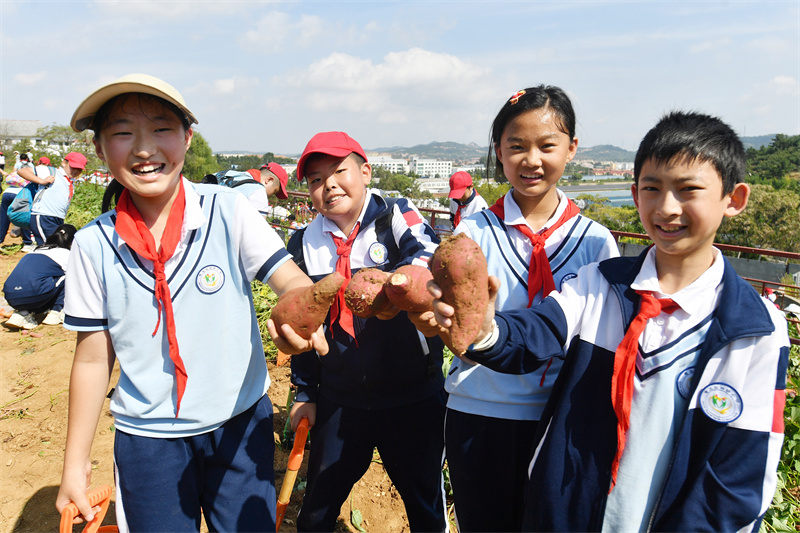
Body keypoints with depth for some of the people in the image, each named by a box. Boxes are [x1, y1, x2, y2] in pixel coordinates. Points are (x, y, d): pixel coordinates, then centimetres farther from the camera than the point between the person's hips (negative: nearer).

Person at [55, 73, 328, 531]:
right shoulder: (93, 245, -6)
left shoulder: (228, 210, -11)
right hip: (146, 437, 1)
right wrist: (76, 462, 4)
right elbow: (94, 357, 0)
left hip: (241, 422, 0)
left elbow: (289, 277, -18)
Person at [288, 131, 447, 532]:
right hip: (339, 400, 3)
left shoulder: (398, 218, -8)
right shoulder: (306, 244, 3)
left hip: (413, 395, -2)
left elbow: (427, 258, -31)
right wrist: (304, 393, 13)